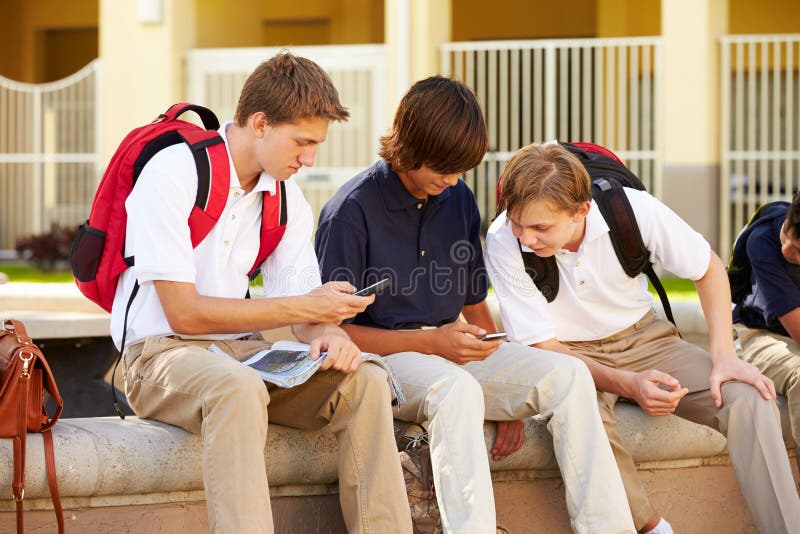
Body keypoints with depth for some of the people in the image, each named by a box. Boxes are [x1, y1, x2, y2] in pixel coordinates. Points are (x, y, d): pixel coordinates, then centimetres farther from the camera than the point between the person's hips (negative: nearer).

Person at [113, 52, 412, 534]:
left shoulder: (287, 199, 8)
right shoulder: (173, 175, -14)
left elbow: (305, 309, 6)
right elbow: (183, 313, -18)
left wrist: (330, 332, -19)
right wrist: (302, 307, -19)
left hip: (241, 352, 7)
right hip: (162, 353, -6)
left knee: (366, 381, -17)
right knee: (240, 389, -39)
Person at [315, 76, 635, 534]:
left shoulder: (459, 199, 10)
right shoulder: (353, 209, -10)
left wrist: (508, 396, 4)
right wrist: (430, 342, -19)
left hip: (447, 350, 6)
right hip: (383, 355, -6)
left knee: (567, 374, -18)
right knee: (457, 388, -39)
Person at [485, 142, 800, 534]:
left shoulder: (632, 209, -20)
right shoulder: (503, 242, -23)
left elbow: (708, 269, -1)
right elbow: (544, 347, -16)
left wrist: (724, 356, -15)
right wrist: (628, 385, -31)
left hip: (642, 337, 2)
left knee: (749, 398, -23)